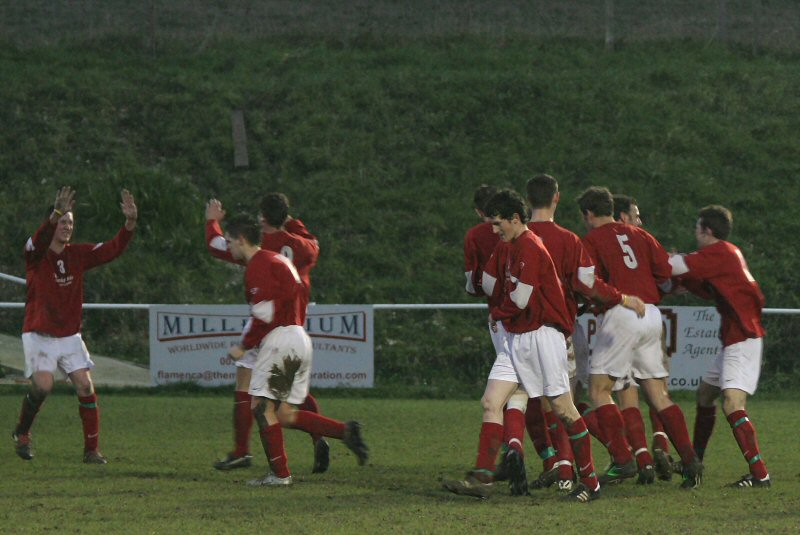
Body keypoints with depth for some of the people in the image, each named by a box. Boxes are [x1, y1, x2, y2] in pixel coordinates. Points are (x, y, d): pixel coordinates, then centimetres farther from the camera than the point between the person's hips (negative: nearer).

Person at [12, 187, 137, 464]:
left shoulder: (79, 254, 4)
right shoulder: (36, 254, -9)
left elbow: (113, 249, -3)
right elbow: (40, 239, -33)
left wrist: (130, 222, -20)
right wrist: (55, 214, -51)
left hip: (70, 335, 4)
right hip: (39, 335, -4)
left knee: (85, 385, -9)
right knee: (43, 385, -19)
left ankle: (92, 449, -3)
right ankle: (21, 433, 8)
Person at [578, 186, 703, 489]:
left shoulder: (591, 240, 3)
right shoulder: (638, 235, 17)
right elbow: (665, 270, 8)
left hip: (621, 314, -6)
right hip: (652, 314, 6)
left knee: (599, 389, 0)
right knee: (658, 394, 8)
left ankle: (623, 460, -12)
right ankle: (689, 459, -3)